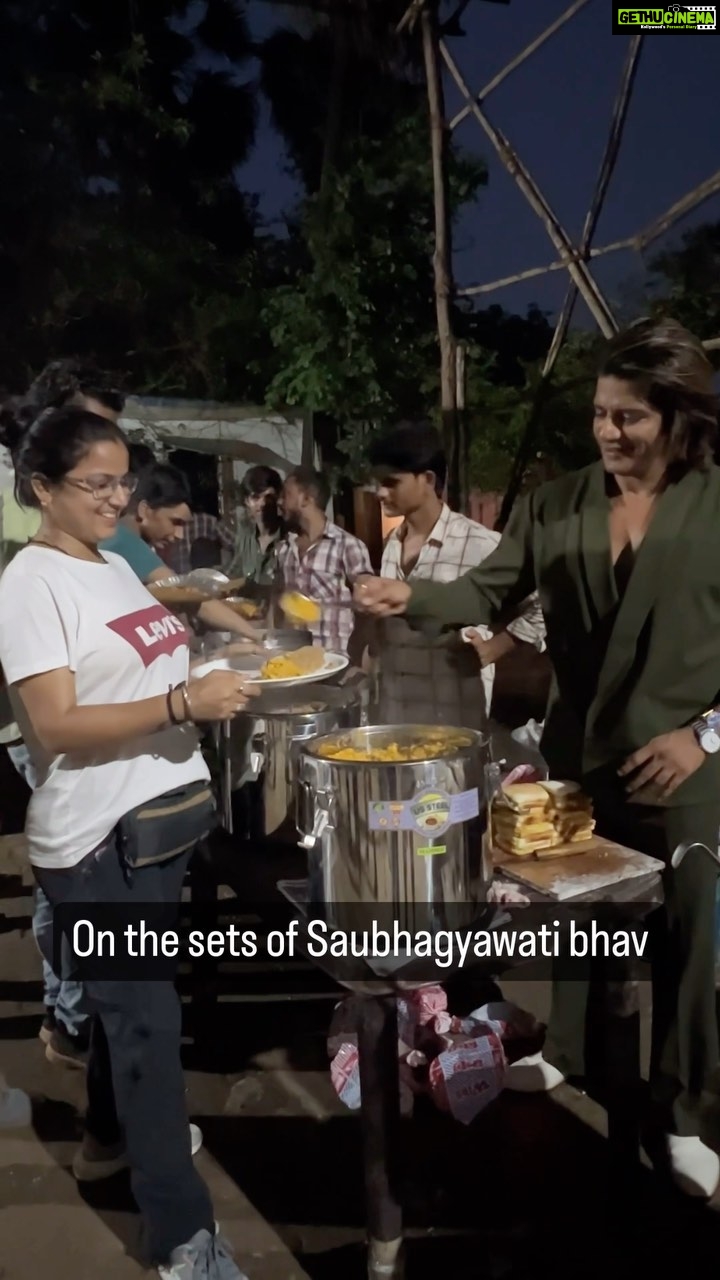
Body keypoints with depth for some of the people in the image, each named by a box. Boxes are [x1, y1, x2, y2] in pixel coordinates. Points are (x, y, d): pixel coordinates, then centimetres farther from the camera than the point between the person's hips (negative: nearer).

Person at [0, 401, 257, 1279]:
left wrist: (217, 687, 6)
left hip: (159, 816, 8)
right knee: (146, 1017, 0)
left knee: (129, 999, 23)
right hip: (96, 838, -8)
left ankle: (109, 1136, 47)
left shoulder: (116, 568, 11)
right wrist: (183, 704, -29)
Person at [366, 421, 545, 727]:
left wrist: (492, 650, -8)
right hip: (391, 713, 6)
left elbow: (542, 605, -7)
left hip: (454, 716, -6)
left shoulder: (478, 544, -13)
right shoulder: (391, 544, 8)